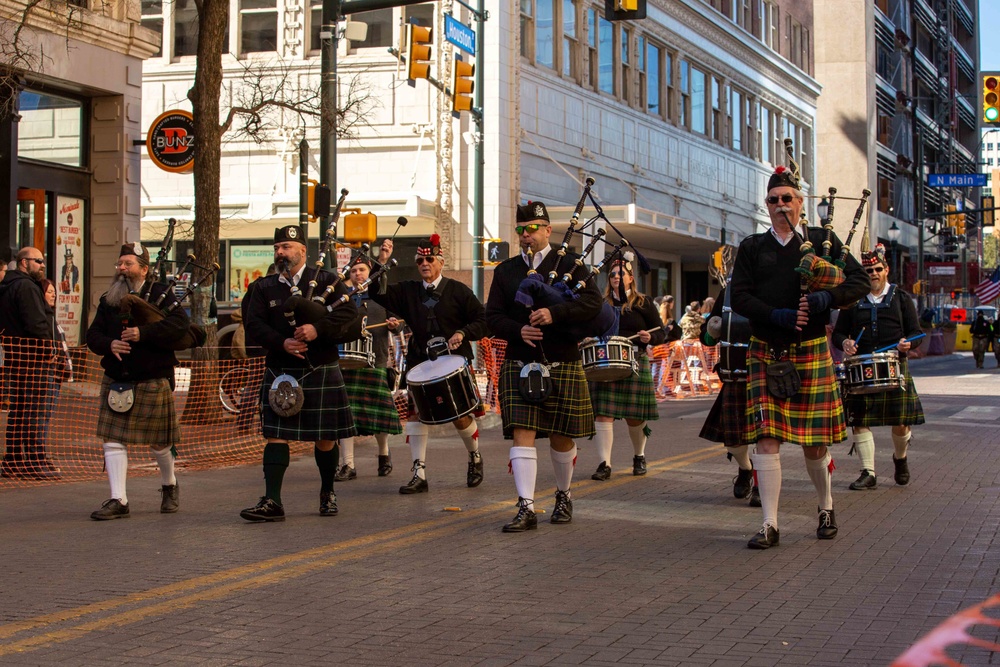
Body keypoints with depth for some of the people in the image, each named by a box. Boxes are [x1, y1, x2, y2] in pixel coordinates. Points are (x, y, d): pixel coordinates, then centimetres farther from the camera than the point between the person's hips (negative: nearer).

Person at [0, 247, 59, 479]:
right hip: (32, 352, -10)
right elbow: (36, 324, -20)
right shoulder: (27, 287, -13)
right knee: (34, 409, -7)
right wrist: (47, 343, -6)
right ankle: (36, 462, -6)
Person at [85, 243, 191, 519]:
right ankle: (118, 501, -2)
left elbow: (180, 323, -19)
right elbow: (93, 334, 7)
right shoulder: (108, 300, 11)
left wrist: (143, 333, -26)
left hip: (152, 381, -4)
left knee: (159, 441, 9)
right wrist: (109, 344, -15)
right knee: (113, 440, -4)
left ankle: (169, 486, 34)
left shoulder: (161, 294, -4)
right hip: (116, 381, 4)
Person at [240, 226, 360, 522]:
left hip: (321, 372, -1)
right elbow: (253, 325, -1)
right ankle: (272, 501, -8)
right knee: (276, 435, -7)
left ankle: (327, 494, 25)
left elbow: (349, 316, -8)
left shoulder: (326, 281, 3)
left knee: (324, 437, 6)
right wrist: (282, 342, -18)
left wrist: (318, 329, -23)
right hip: (280, 372, 1)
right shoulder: (263, 288, 9)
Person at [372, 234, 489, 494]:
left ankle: (475, 458, 30)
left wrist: (463, 334, -17)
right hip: (420, 364, 2)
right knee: (415, 413, -6)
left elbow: (483, 320, 0)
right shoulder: (408, 291, 7)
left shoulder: (458, 291, 0)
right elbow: (379, 293, -7)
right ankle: (419, 475, -2)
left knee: (461, 417, 1)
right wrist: (381, 263, -19)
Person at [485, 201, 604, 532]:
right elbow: (493, 317, 5)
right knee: (522, 434, -10)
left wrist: (555, 313, -26)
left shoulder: (569, 263, 3)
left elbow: (593, 302, -11)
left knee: (561, 437, 8)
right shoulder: (505, 271, 11)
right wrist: (518, 331, -15)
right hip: (519, 365, 1)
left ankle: (564, 496, 32)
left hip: (563, 365, -1)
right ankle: (526, 509, -13)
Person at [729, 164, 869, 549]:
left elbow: (859, 282, 2)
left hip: (811, 353, 0)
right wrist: (778, 316, -15)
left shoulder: (823, 240, 6)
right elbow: (739, 297, 0)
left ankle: (826, 507, 31)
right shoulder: (752, 247, 8)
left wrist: (825, 298, -17)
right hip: (765, 354, 1)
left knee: (814, 442, 6)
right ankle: (770, 525, -6)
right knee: (766, 438, -9)